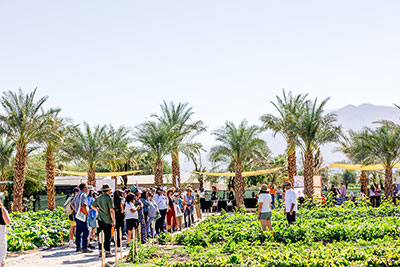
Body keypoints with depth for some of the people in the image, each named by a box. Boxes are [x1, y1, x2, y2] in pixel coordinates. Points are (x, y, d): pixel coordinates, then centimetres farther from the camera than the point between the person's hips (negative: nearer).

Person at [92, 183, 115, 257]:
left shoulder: (98, 198, 9)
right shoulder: (109, 198, -11)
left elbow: (93, 205, 22)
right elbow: (111, 210, -14)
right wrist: (113, 221, -10)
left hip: (100, 219, 6)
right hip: (107, 220, -6)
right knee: (107, 236, 0)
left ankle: (100, 251, 13)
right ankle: (107, 252, 2)